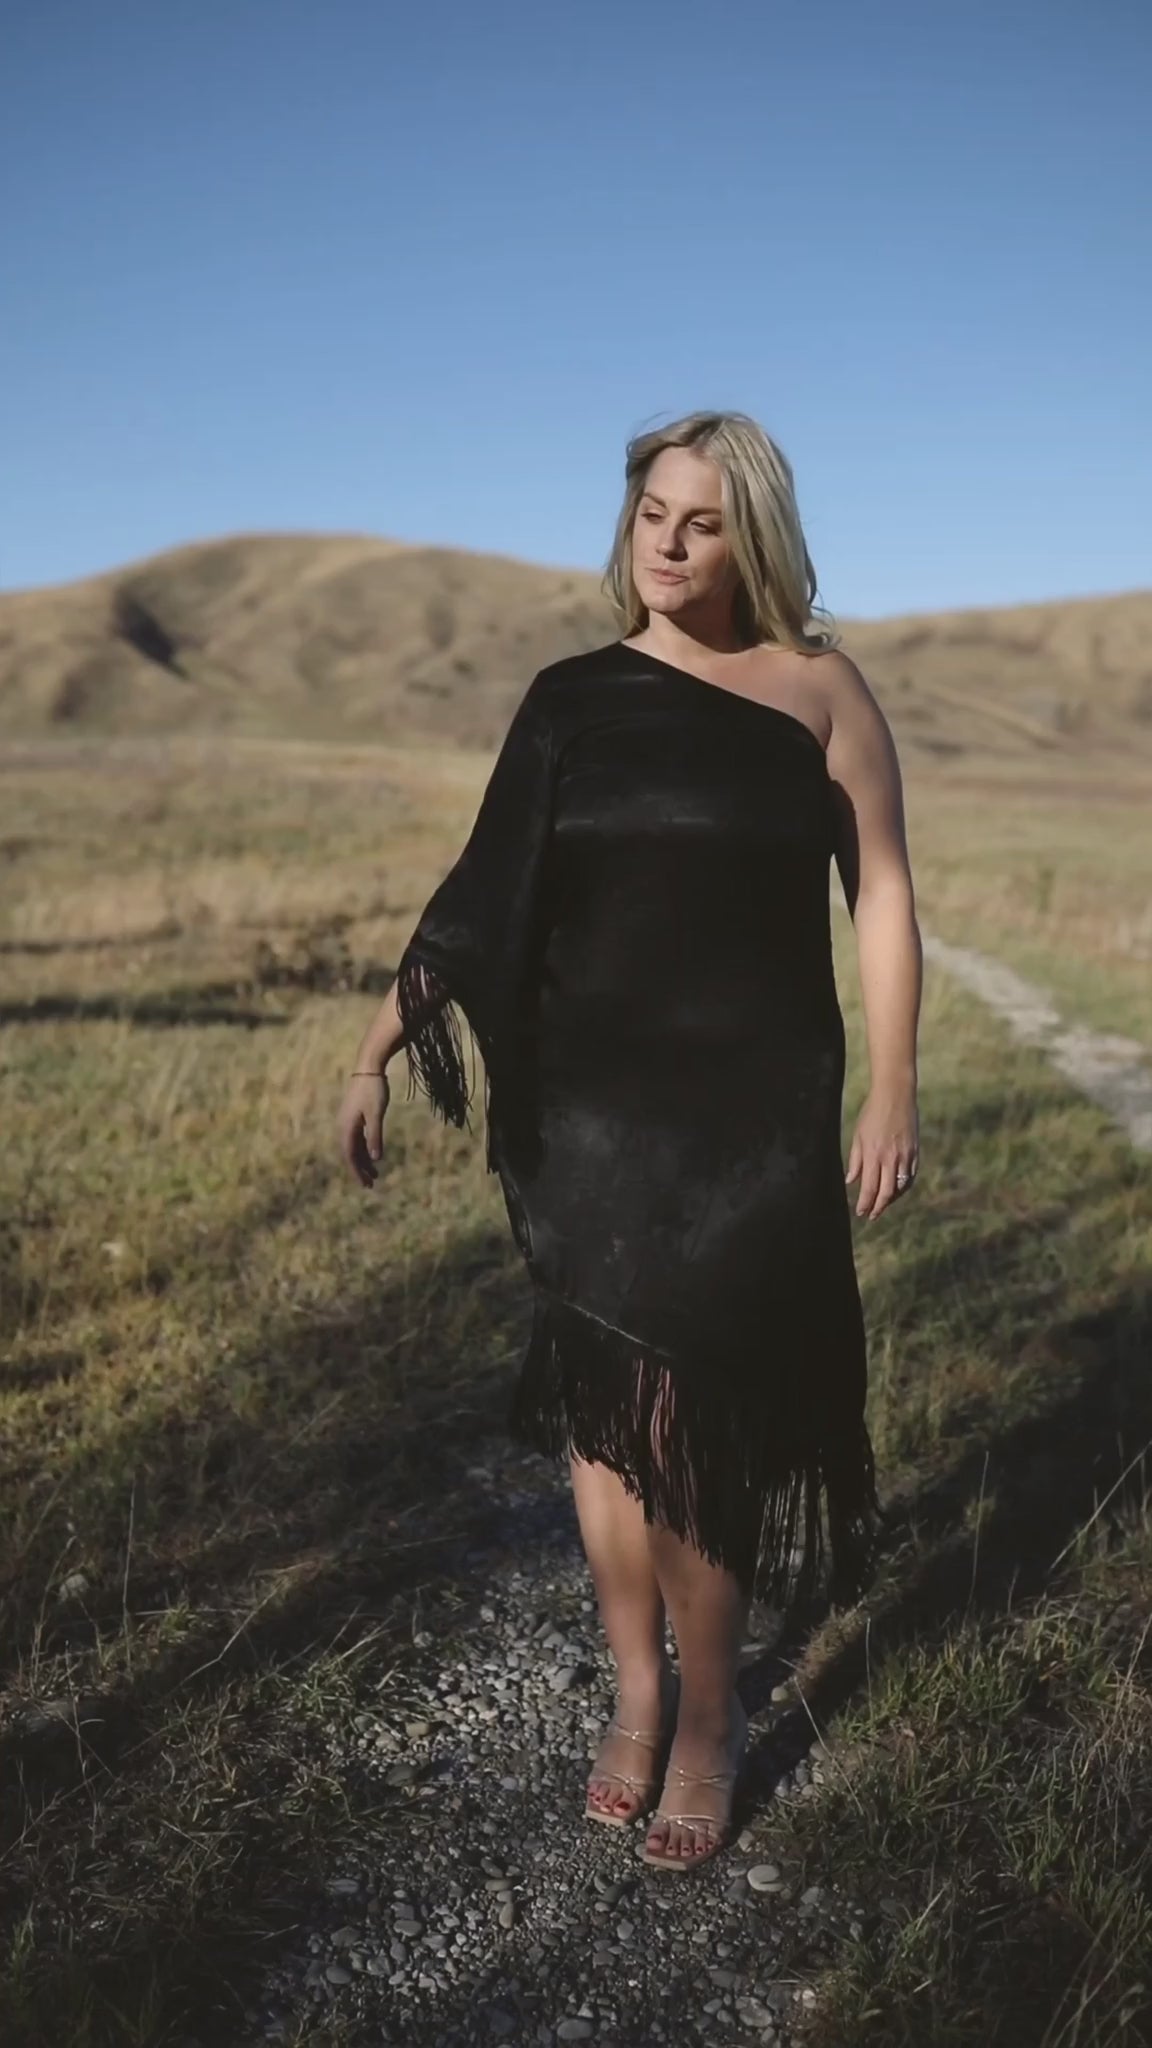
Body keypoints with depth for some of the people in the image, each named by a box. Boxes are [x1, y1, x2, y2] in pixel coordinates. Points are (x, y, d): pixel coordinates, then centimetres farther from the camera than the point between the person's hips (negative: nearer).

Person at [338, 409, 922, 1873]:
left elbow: (880, 891, 0)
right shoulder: (574, 700, 4)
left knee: (703, 1415, 0)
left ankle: (707, 1715, 21)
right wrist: (380, 1051, -2)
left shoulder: (819, 687, 0)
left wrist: (894, 1091, -5)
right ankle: (637, 1693, 28)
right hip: (593, 1110, 2)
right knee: (606, 1411, 9)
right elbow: (482, 900, 4)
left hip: (758, 1111, -2)